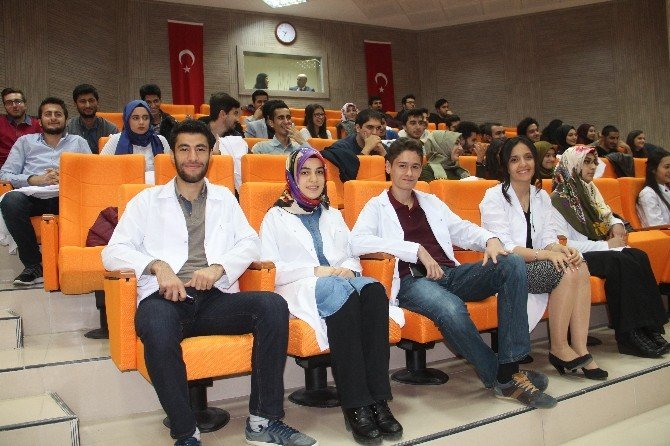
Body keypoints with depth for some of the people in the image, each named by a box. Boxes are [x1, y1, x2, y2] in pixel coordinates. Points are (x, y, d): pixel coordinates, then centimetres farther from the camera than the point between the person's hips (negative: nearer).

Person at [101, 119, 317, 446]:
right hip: (165, 297, -2)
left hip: (215, 297, 2)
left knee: (273, 305, -26)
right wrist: (157, 265, -12)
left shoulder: (224, 198, 23)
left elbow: (250, 242, 11)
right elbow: (113, 252, 8)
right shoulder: (147, 200, 18)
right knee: (158, 327, -37)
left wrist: (219, 267, -9)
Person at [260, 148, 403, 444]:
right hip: (300, 288, -4)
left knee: (374, 289, -33)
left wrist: (348, 269, -1)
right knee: (342, 292, -39)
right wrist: (316, 271, -10)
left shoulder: (333, 216, 30)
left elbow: (352, 256, 24)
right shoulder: (276, 217, 15)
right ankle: (355, 405, -38)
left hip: (342, 281, 4)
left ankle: (378, 398, -37)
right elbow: (269, 268, 2)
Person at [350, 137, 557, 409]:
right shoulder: (377, 206, 10)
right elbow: (357, 241, -10)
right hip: (412, 281, -5)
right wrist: (417, 250, -15)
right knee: (451, 308, -38)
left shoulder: (431, 202, 28)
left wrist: (489, 239, -3)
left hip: (450, 273, 6)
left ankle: (510, 368, -21)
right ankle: (501, 380, -17)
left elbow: (462, 229, 23)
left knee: (513, 263, -19)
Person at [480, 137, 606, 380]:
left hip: (534, 265, 6)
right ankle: (558, 348, -12)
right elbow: (505, 248, -16)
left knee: (580, 267, -21)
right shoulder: (494, 198, -7)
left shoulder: (542, 197, 14)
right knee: (566, 272, -26)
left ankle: (579, 349, -18)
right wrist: (546, 254, -26)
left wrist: (562, 249, -16)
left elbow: (548, 239, 7)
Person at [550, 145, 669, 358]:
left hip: (597, 251, 8)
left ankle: (648, 329, -23)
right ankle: (630, 336, -25)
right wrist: (605, 245, -17)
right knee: (620, 261, -30)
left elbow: (606, 216, 32)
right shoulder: (558, 200, -8)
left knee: (638, 256, -20)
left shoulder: (589, 191, 18)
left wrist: (616, 223, 6)